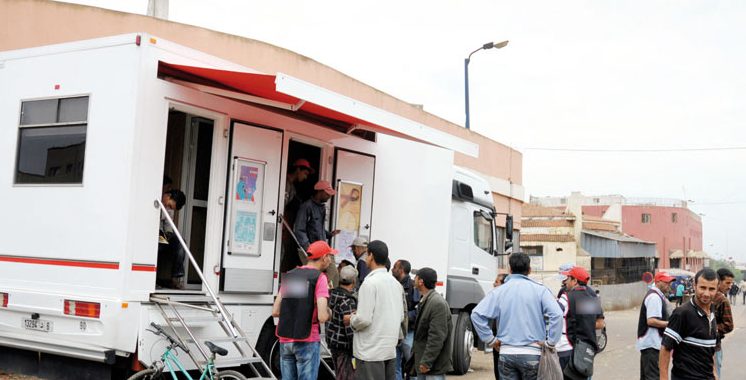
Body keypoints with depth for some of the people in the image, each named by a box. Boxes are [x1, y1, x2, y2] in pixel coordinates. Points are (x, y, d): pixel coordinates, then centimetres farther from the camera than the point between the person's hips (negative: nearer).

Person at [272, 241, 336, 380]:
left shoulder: (289, 275, 9)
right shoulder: (319, 277, -8)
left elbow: (275, 312, 9)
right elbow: (322, 317, -16)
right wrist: (329, 312, 5)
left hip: (285, 340, 6)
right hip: (307, 341, -6)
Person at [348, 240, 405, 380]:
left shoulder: (370, 282, -14)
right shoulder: (396, 283, 10)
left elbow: (364, 319, -20)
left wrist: (351, 319, 1)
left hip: (370, 352, -7)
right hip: (391, 350, 8)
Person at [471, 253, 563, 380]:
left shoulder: (498, 292, 1)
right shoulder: (539, 290, -3)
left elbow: (477, 314, -7)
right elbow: (557, 314, -14)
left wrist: (490, 339, 1)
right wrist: (550, 342, -6)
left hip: (506, 354, 1)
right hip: (532, 354, -1)